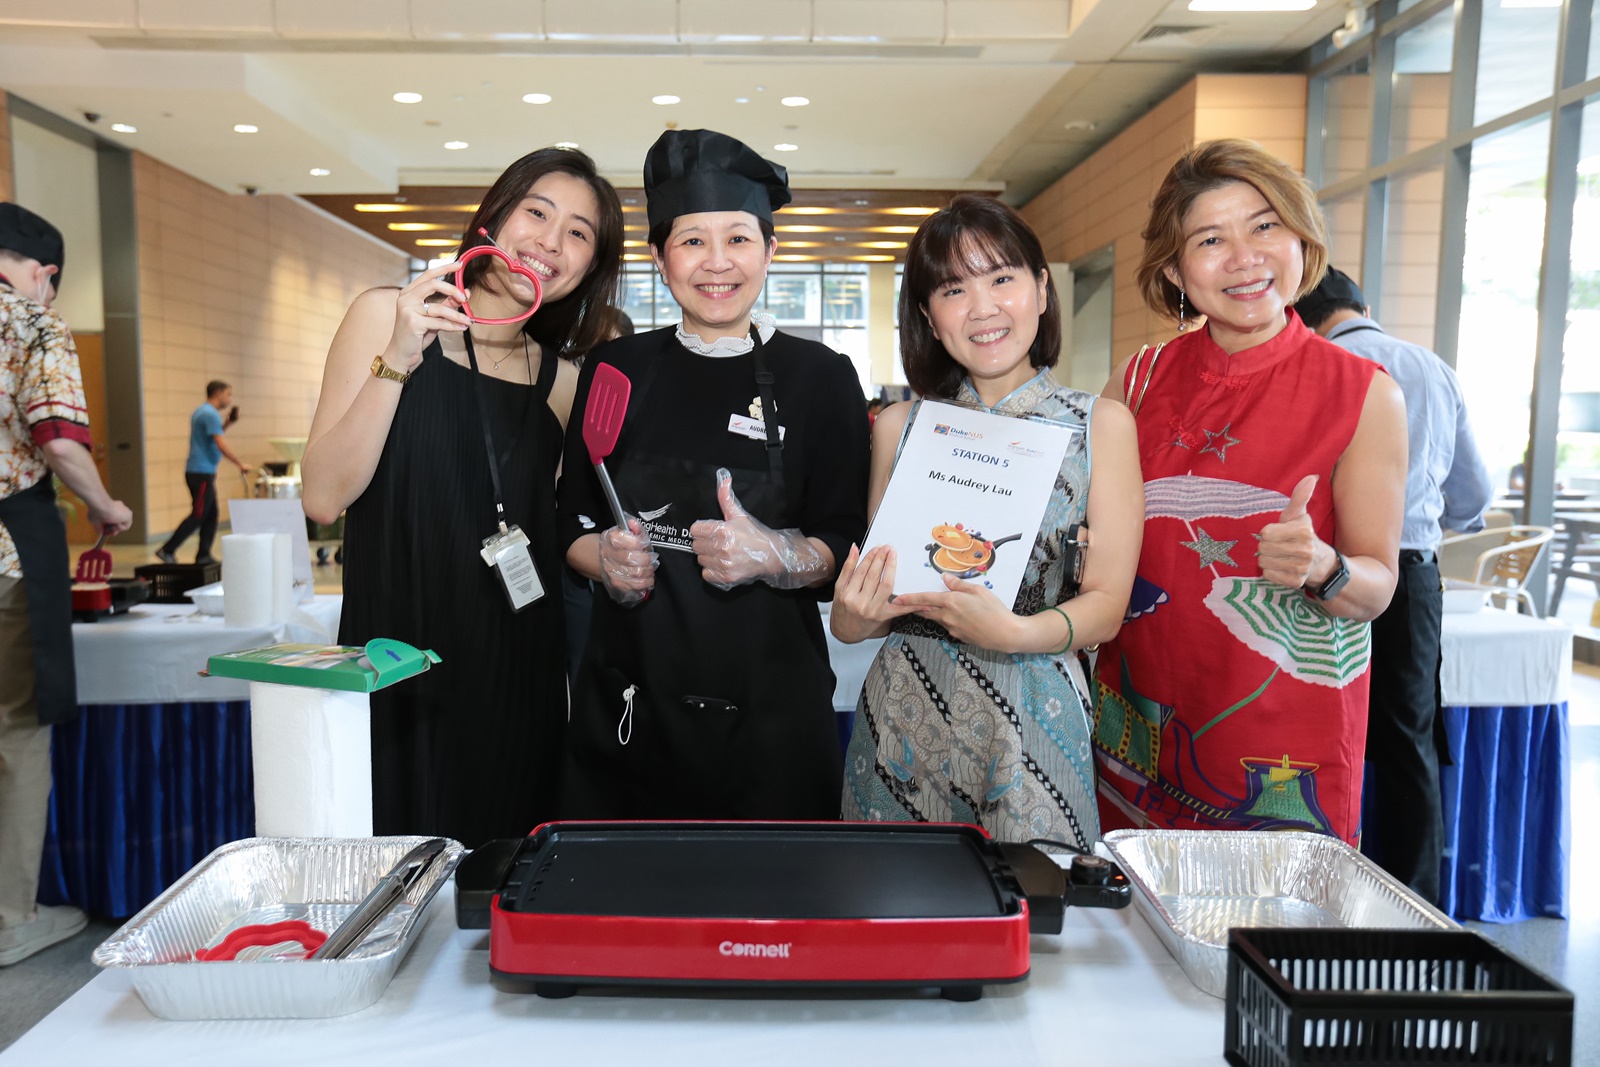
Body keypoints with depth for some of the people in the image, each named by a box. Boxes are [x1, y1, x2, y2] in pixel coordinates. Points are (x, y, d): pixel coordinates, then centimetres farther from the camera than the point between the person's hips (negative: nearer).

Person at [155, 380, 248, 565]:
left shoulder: (201, 412, 16)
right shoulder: (210, 414, -14)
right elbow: (222, 445, -21)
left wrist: (228, 424, 15)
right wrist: (241, 464, -13)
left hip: (201, 472, 10)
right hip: (201, 473, -10)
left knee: (212, 514, 10)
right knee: (198, 515, -8)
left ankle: (203, 556, 11)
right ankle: (167, 550, -5)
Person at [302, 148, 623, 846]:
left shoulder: (561, 382, 8)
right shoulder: (386, 316, -1)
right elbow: (324, 497, -10)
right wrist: (397, 360, -18)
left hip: (519, 683, 3)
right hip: (401, 675, -3)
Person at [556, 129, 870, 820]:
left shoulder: (819, 377, 0)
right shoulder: (615, 370, 7)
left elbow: (849, 546, -2)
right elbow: (572, 523, 12)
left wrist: (771, 555, -21)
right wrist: (607, 558, -10)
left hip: (769, 706, -2)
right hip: (623, 705, 2)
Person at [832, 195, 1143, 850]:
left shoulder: (1102, 424, 0)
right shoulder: (899, 427, 4)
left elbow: (1105, 605, -4)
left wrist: (1014, 632, -22)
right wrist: (858, 613, -14)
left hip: (1034, 718, -1)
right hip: (904, 714, 2)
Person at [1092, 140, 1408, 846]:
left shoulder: (1365, 396, -5)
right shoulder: (1139, 381, 1)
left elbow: (1376, 586, -4)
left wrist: (1321, 568, -24)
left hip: (1284, 735, -2)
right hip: (1144, 723, 2)